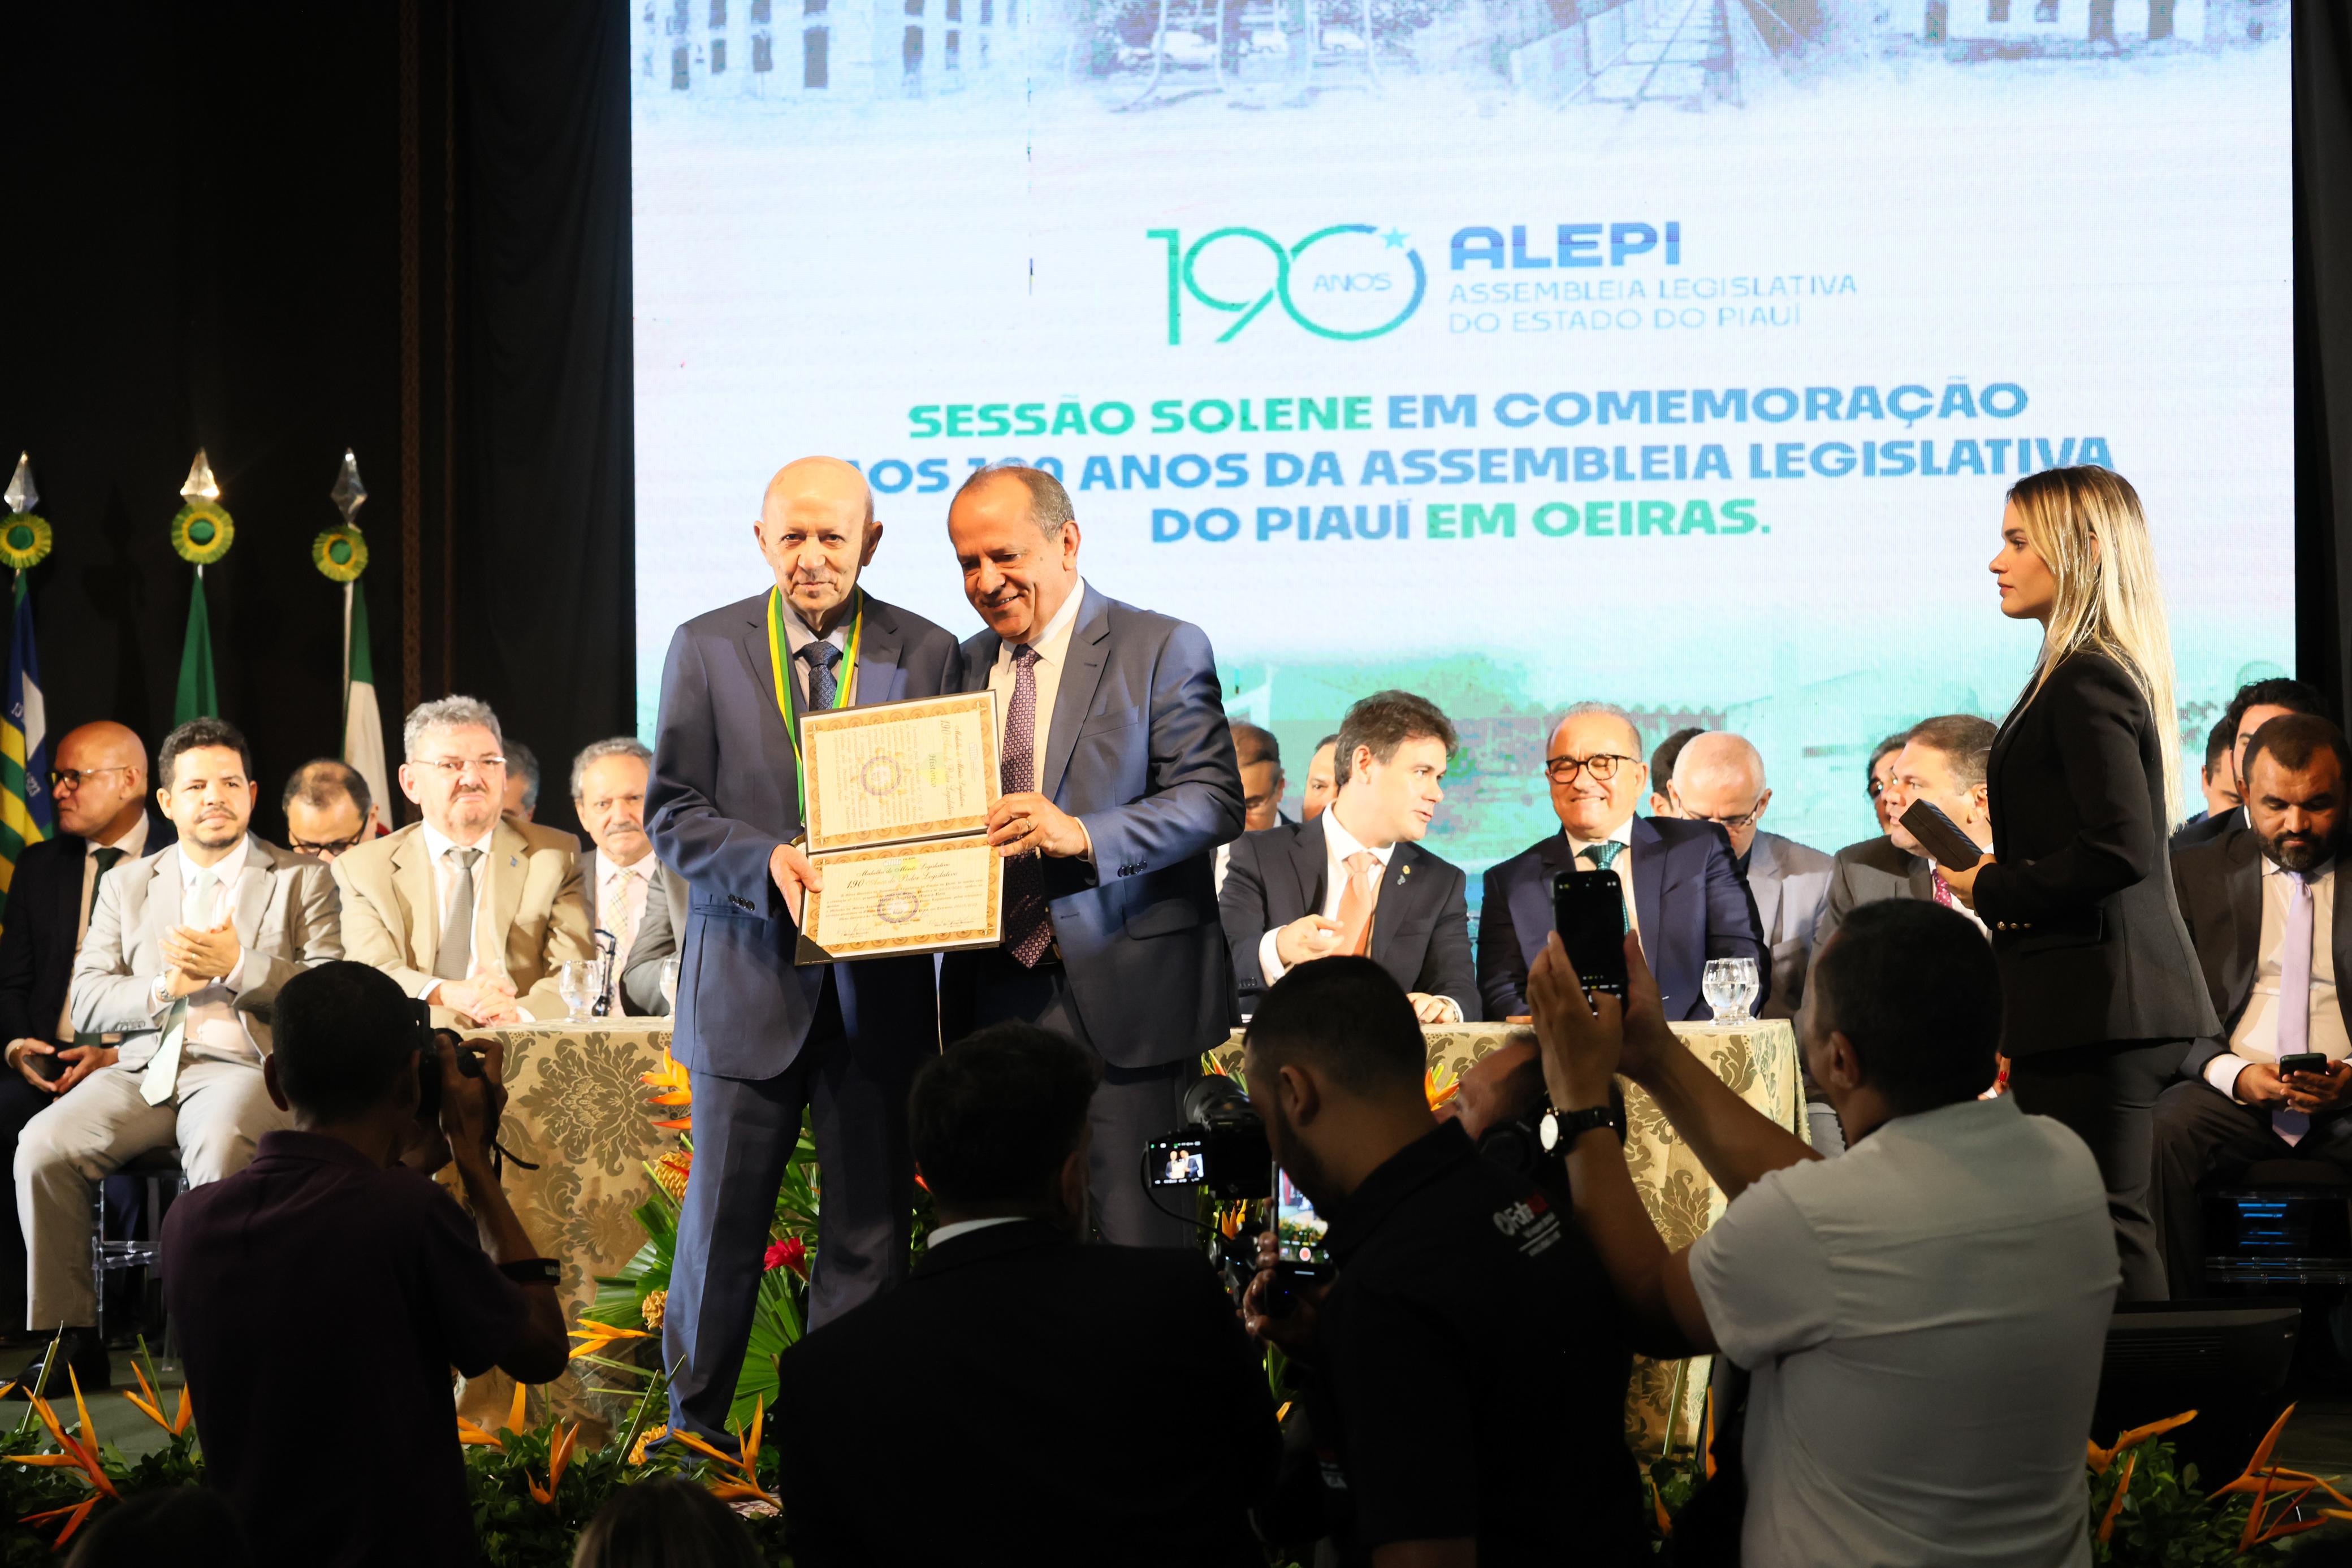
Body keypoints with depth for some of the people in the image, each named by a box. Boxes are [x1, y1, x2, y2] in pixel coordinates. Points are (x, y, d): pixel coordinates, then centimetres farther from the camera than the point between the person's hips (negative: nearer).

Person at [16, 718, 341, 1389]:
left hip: (242, 1066, -3)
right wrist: (163, 988, -9)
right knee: (43, 1145, -24)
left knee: (220, 1147, -38)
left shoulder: (302, 881, 11)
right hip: (142, 1069, 4)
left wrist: (238, 967, -14)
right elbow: (87, 1002, 11)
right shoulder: (127, 884, 20)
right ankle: (73, 1338, -15)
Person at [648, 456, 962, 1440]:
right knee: (720, 1232, 4)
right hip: (750, 984, -1)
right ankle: (691, 1442, 18)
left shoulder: (926, 654, 5)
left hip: (879, 986, 1)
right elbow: (673, 818, 1)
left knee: (869, 1238, 4)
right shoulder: (707, 649, 3)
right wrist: (768, 861, -16)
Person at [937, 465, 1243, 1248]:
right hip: (994, 998, 5)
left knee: (1138, 1243, -5)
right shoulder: (966, 665, 16)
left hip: (1123, 998, -5)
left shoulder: (1164, 649, -1)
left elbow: (1214, 798, -10)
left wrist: (1083, 833, -23)